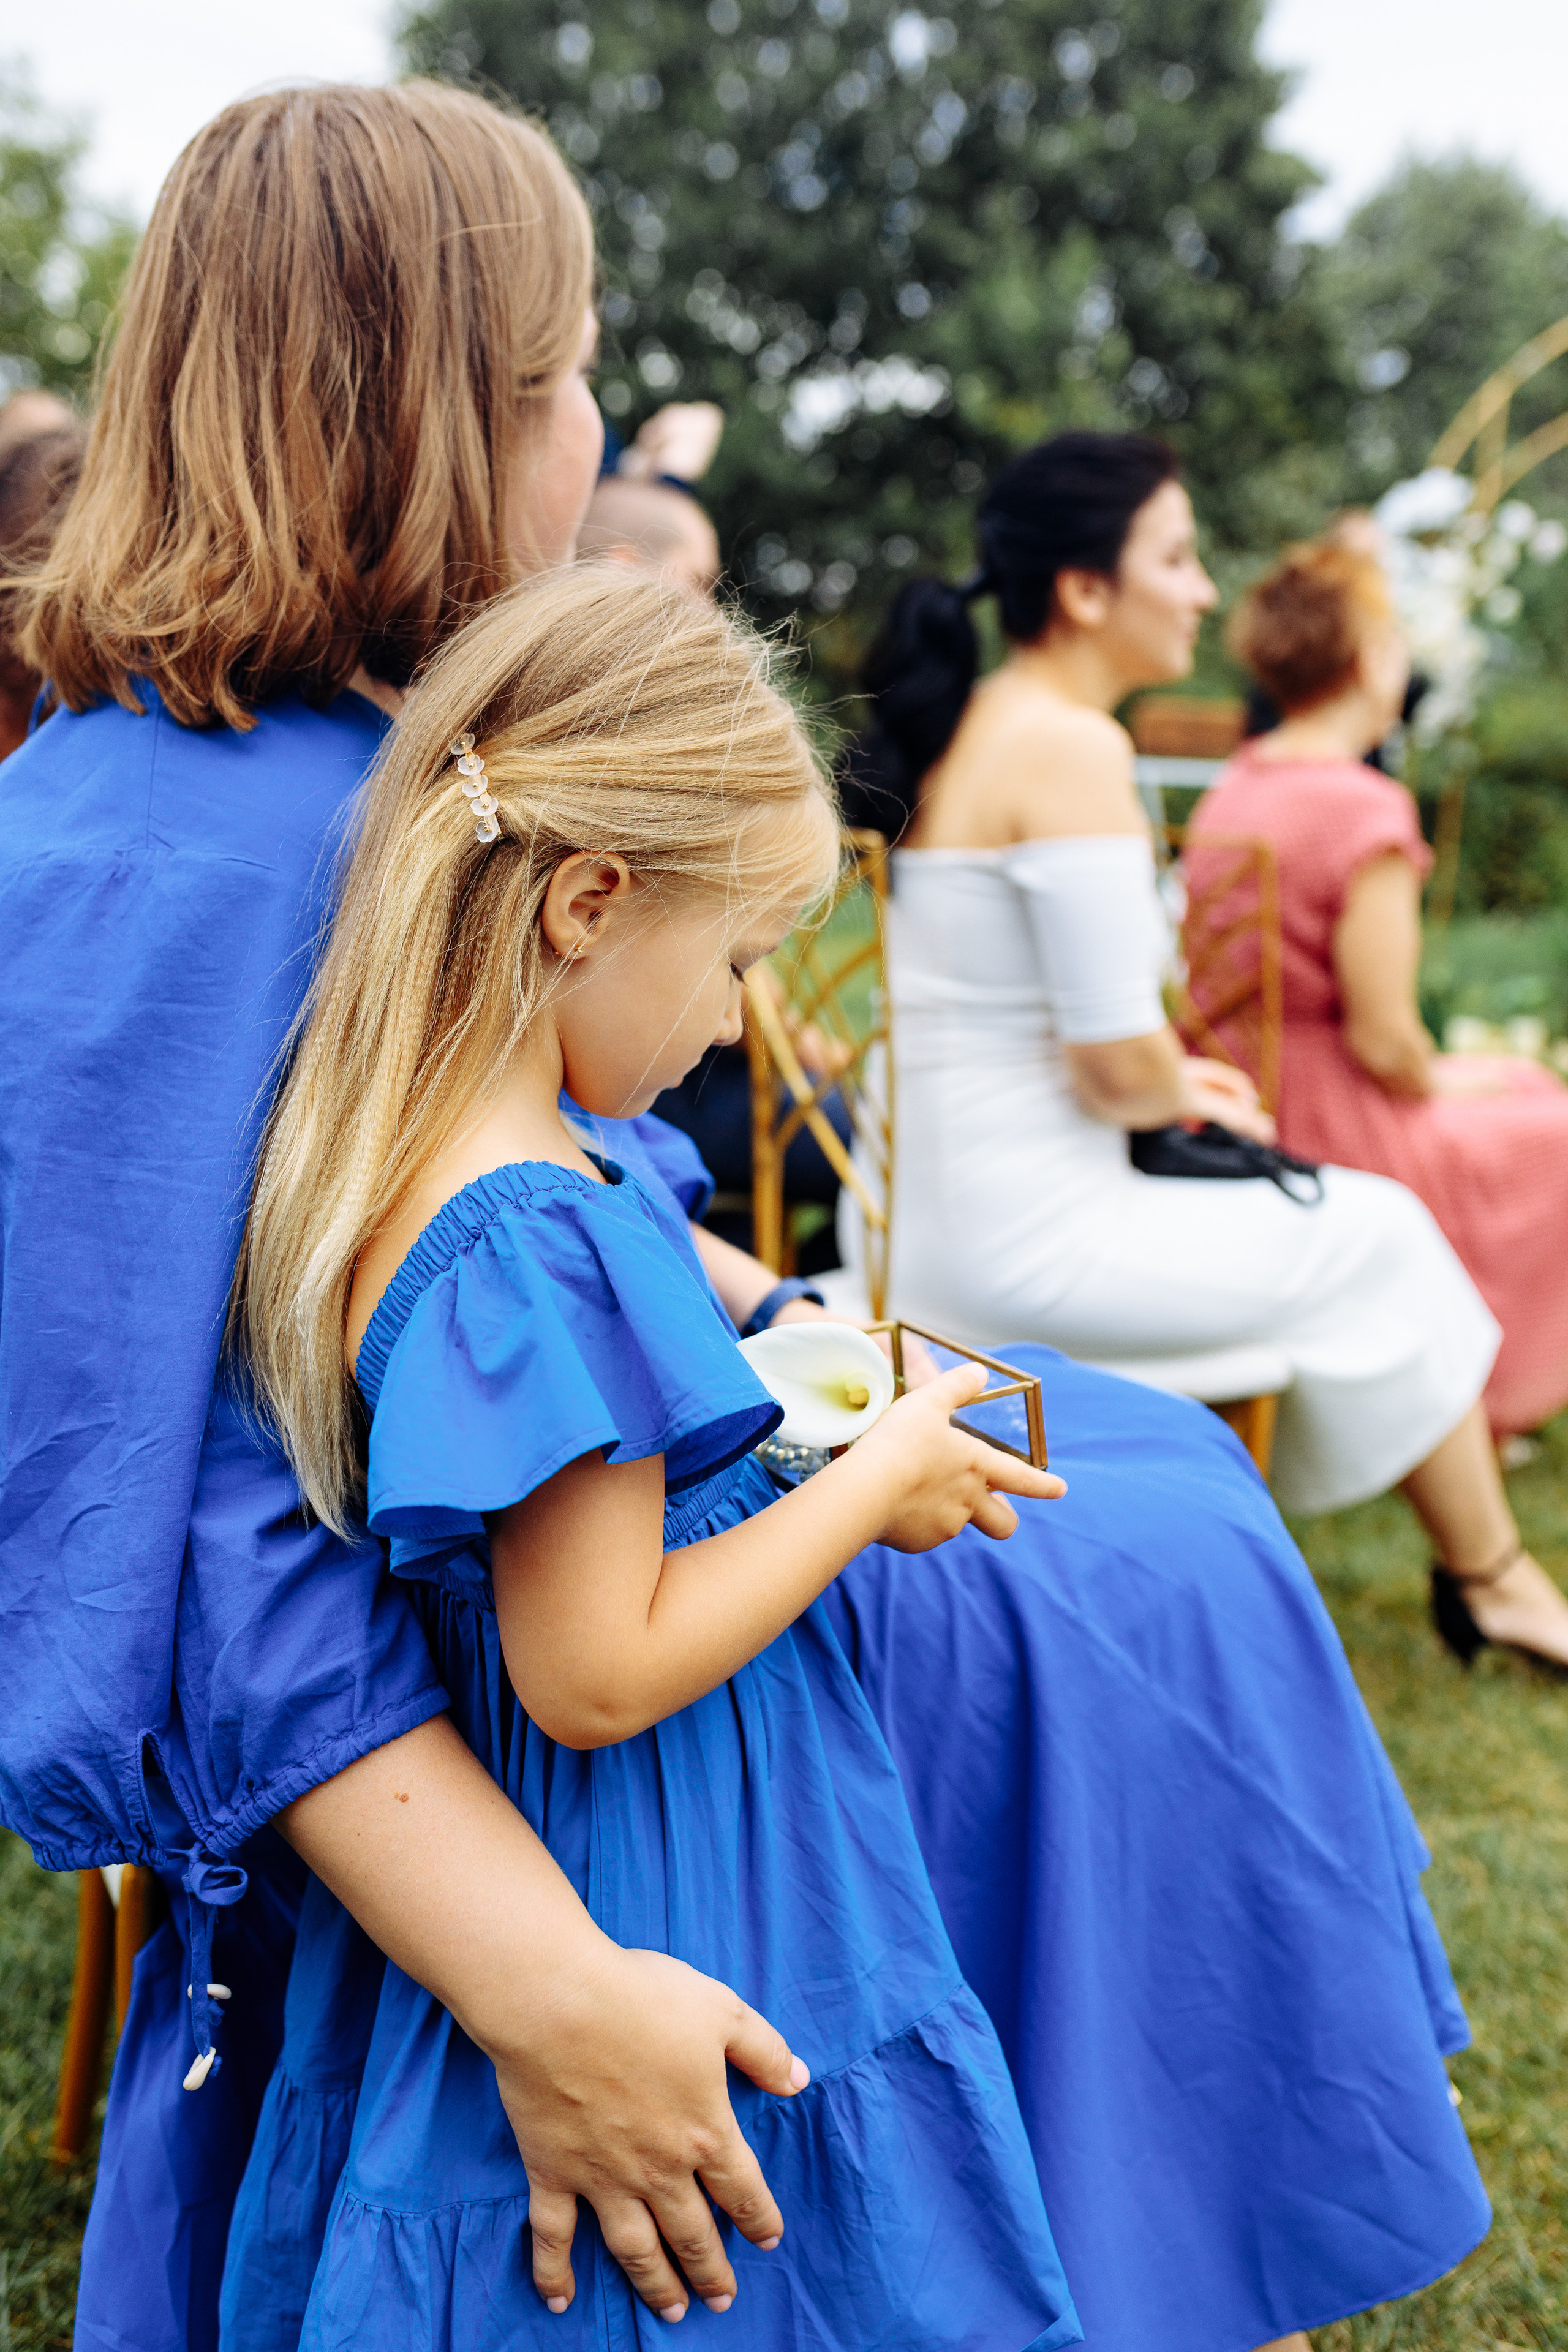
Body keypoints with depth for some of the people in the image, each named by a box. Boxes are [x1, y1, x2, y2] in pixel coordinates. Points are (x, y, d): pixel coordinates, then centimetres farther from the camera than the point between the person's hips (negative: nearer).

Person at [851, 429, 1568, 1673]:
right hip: (1027, 1242, -9)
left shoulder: (966, 728, 10)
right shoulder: (1074, 747, -20)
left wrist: (1166, 1079, 15)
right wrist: (1186, 1092, 0)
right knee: (1382, 1237, 9)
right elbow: (1122, 1067, -21)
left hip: (932, 1217, 9)